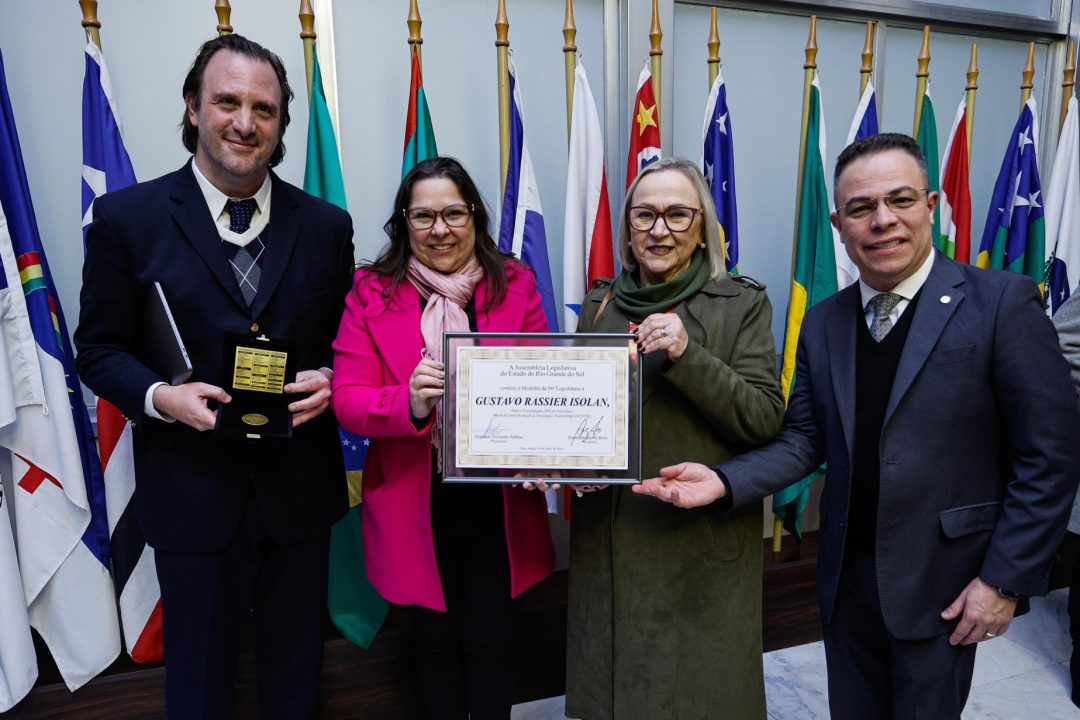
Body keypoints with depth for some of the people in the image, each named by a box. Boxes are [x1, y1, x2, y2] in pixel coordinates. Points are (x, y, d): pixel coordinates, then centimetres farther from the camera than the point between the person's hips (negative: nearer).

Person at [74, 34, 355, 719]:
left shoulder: (326, 224, 1)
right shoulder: (127, 217, -4)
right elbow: (99, 348, 1)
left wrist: (329, 380, -14)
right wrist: (160, 396, -18)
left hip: (299, 487, 2)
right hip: (191, 489, -1)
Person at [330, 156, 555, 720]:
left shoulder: (515, 284, -1)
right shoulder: (372, 294, -4)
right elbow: (348, 399, -8)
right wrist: (408, 402, -28)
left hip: (497, 502, 0)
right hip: (415, 504, 0)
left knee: (491, 643, 14)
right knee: (436, 641, 20)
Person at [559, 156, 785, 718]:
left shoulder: (743, 303, -5)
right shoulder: (600, 304, 5)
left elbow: (765, 419, -12)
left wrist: (687, 355, -24)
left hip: (703, 541, -3)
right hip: (607, 539, 3)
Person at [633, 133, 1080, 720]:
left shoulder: (1002, 302, -13)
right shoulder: (822, 324, 1)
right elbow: (804, 438, 0)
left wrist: (1006, 579, -12)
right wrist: (725, 481, -16)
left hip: (943, 582, -4)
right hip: (847, 575, 4)